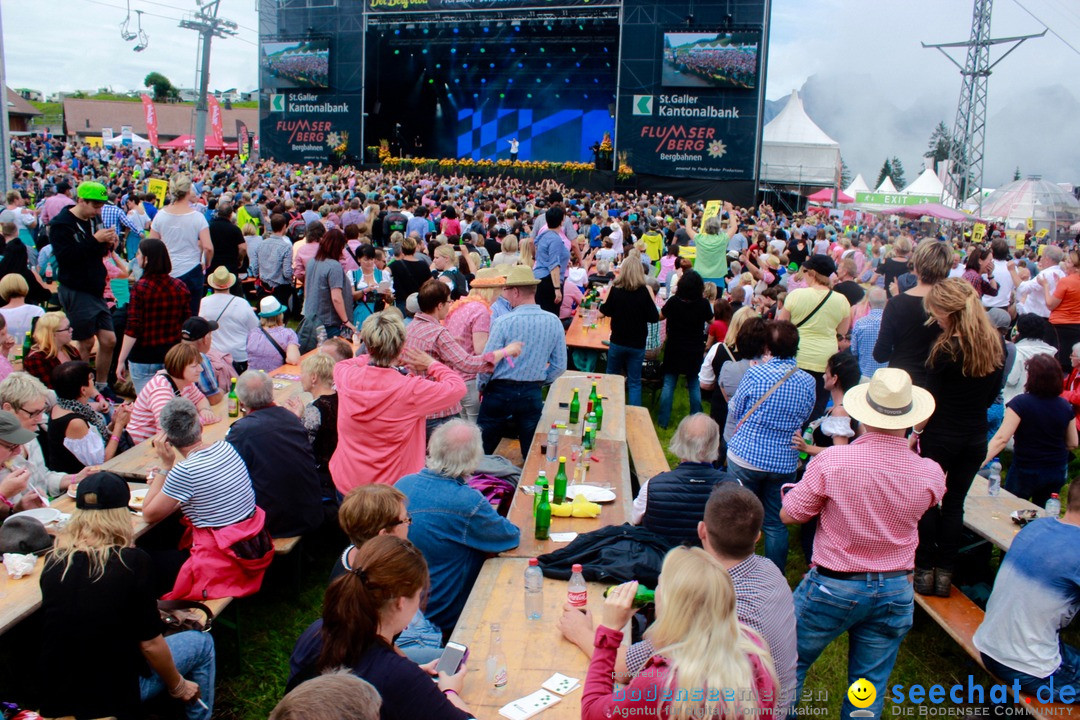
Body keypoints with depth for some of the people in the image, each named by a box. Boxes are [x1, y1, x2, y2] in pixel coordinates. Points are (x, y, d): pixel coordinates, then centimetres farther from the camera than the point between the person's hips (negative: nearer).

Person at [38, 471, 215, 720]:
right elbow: (150, 644, -13)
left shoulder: (54, 561, -6)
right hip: (112, 698, -5)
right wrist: (177, 687, 3)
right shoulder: (132, 562, -19)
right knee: (201, 642, 16)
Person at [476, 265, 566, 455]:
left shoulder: (503, 322, -17)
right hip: (533, 395, 3)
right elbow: (559, 366, 1)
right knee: (532, 454, 14)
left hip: (500, 392, -3)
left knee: (482, 452, 12)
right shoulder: (554, 322, -5)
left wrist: (481, 385, 5)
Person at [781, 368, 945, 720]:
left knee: (790, 665, 18)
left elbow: (788, 515, -11)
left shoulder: (832, 460, -23)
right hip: (894, 592, 3)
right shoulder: (931, 473, -13)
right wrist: (909, 449, 12)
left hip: (832, 586, -3)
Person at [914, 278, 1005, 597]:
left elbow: (930, 401, -15)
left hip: (940, 437, -5)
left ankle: (924, 570, 16)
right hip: (976, 438, 5)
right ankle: (945, 572, 19)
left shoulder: (946, 349, -20)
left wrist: (915, 433, -2)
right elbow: (992, 394, 9)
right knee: (955, 503, 14)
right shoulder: (996, 343, -1)